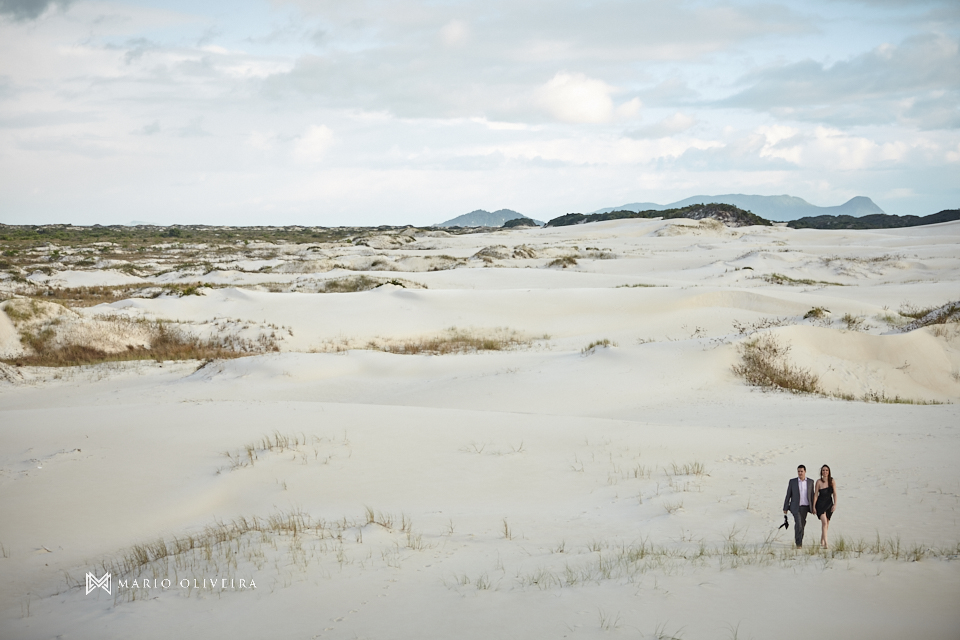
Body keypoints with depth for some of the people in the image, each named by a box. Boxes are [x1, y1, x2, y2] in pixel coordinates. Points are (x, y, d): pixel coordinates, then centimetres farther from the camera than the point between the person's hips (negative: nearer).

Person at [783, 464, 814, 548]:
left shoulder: (810, 482, 4)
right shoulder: (792, 481, -1)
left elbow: (812, 495, 8)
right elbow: (788, 495, 1)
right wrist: (785, 508, 0)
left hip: (805, 507, 3)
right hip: (795, 507, -3)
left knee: (802, 525, 9)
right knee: (798, 524, -16)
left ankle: (799, 541, 26)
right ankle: (799, 543, -13)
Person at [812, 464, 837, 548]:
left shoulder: (832, 481, -1)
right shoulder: (819, 482, -8)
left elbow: (834, 494, -3)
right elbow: (815, 495, -5)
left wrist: (835, 504, -14)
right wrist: (813, 507, -6)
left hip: (829, 503, 4)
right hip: (820, 503, -4)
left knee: (826, 523, 13)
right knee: (824, 522, -18)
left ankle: (822, 541, 32)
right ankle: (825, 543, -22)